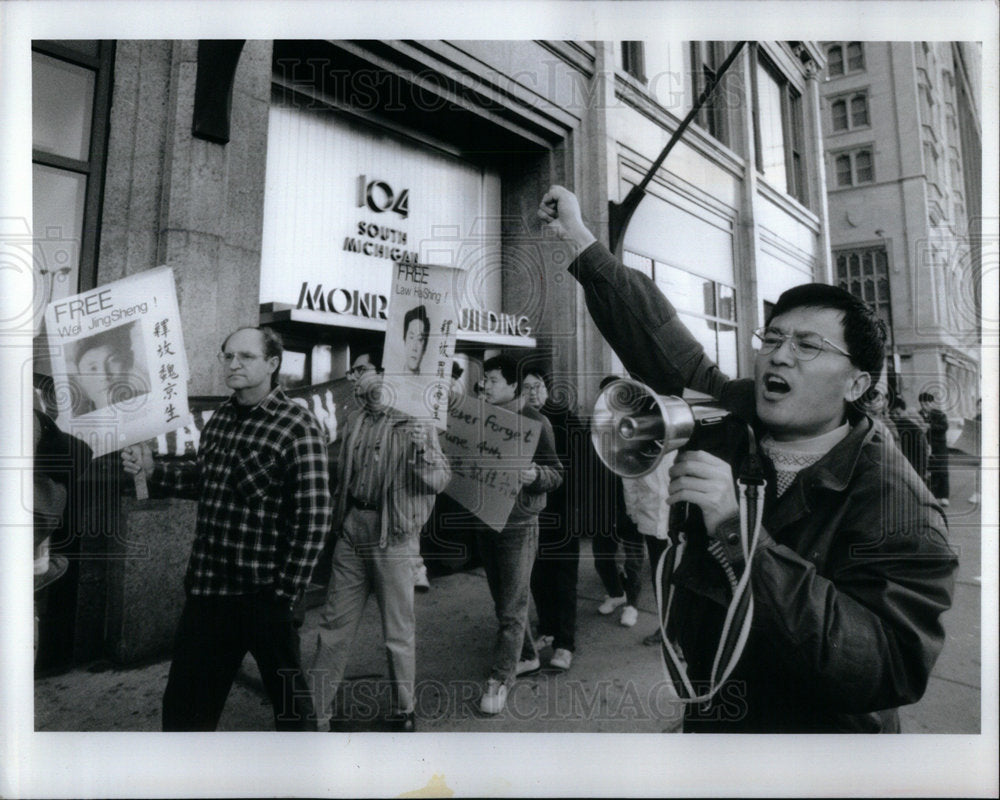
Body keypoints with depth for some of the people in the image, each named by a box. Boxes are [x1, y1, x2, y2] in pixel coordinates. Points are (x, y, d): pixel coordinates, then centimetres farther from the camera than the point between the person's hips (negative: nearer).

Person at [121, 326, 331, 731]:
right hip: (206, 587, 6)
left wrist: (284, 592, -17)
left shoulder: (297, 428, -16)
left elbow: (313, 518, -18)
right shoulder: (220, 417, 6)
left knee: (288, 696, 15)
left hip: (262, 594, -6)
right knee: (183, 705, 20)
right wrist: (153, 469, 4)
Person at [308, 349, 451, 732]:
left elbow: (440, 480, -10)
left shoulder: (414, 423, -5)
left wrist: (422, 450, -28)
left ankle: (403, 711, 28)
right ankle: (315, 714, 26)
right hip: (352, 532, 5)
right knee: (334, 626, 11)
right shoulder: (355, 421, 10)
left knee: (399, 634, 7)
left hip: (394, 539, -4)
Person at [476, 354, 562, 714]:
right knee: (502, 601, 17)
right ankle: (526, 656, 36)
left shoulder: (535, 422, -9)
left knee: (512, 607, 0)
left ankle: (500, 680, 12)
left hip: (518, 525, -6)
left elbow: (557, 474, -8)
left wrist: (535, 475, -29)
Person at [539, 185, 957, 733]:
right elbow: (662, 343, -5)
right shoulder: (732, 417, -11)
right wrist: (582, 242, -2)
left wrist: (740, 537, -44)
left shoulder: (898, 509, -24)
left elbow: (887, 671, -35)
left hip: (818, 729, -4)